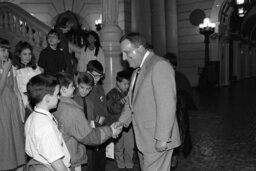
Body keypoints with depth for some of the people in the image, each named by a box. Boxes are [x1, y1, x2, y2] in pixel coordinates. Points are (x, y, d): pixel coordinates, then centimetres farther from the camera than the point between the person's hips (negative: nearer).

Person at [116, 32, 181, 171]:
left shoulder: (159, 66, -17)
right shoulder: (137, 70, 13)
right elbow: (131, 100, 17)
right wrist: (121, 121, 5)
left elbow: (166, 105, -22)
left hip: (157, 141, -8)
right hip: (143, 139, 8)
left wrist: (162, 139, -21)